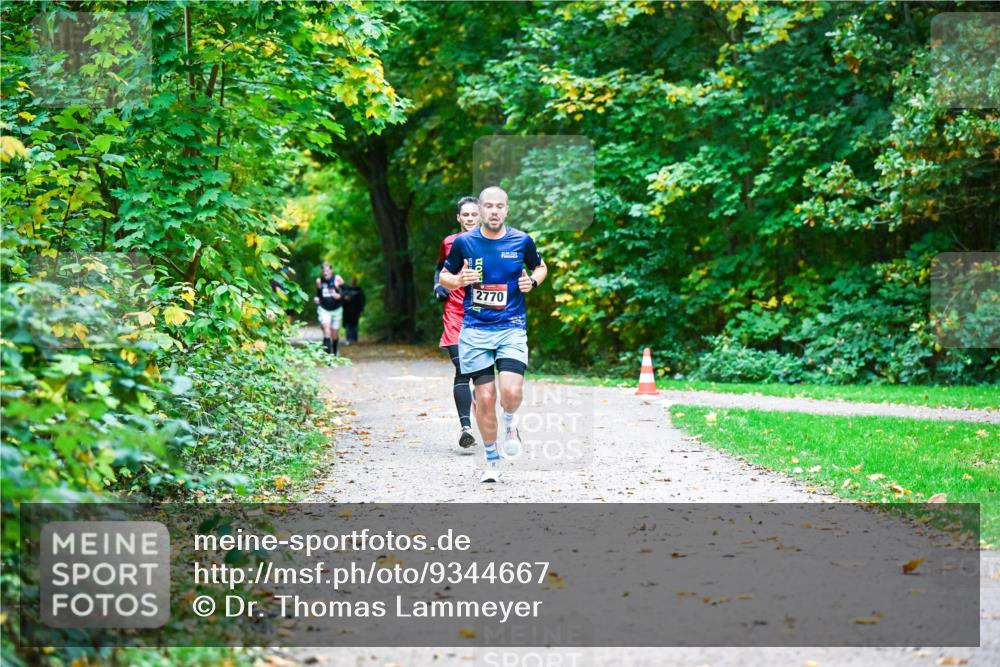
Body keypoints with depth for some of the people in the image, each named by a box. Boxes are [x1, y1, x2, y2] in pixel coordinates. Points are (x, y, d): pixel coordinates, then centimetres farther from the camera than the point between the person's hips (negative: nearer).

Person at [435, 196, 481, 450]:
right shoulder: (449, 243, 7)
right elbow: (440, 268, 25)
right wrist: (438, 286, 6)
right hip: (456, 314, 0)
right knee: (462, 370, -12)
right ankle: (465, 425, -17)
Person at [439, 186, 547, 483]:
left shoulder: (522, 241, 1)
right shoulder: (463, 242, 0)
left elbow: (540, 267, 19)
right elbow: (444, 276, 12)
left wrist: (532, 281, -3)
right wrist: (459, 280, -10)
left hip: (512, 328, 0)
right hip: (475, 330, 0)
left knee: (511, 392, -18)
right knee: (485, 397, -1)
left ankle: (510, 425, 18)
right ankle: (492, 460, 17)